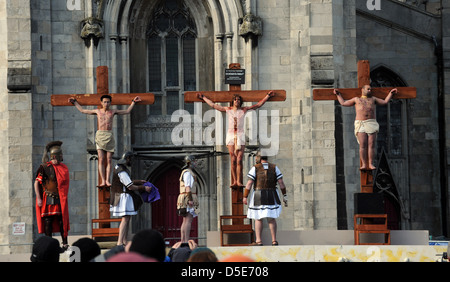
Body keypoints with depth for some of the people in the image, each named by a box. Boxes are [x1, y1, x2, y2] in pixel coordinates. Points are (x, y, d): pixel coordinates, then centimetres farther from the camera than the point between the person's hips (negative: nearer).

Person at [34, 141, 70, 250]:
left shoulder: (63, 167, 12)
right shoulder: (45, 167, -5)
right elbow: (36, 182, -7)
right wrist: (38, 198, -13)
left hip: (61, 199, 4)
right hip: (48, 199, -4)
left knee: (62, 220, 2)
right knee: (48, 221, -2)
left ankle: (65, 243, 7)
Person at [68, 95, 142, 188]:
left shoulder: (113, 112, 14)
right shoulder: (97, 111, 14)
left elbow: (127, 111, 25)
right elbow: (83, 110, 26)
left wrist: (133, 102, 23)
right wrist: (75, 102, 30)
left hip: (109, 136, 1)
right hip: (100, 135, -1)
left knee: (109, 160, -6)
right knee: (101, 159, -10)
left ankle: (107, 180, -9)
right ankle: (103, 181, -15)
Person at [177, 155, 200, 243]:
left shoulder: (184, 173, 24)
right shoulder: (188, 172, -9)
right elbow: (188, 187, -18)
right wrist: (190, 199, -23)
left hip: (184, 201, 10)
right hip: (188, 198, -10)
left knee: (185, 221, 7)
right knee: (188, 220, -14)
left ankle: (183, 242, 5)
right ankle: (186, 242, -21)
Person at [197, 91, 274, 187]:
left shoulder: (244, 110, 7)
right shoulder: (227, 110, 10)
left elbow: (258, 105, 12)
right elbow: (213, 105, 19)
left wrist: (268, 96, 11)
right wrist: (203, 97, 26)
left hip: (240, 136, -1)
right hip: (230, 136, 1)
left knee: (239, 160, -9)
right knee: (233, 160, -5)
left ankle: (239, 181, -12)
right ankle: (234, 181, -6)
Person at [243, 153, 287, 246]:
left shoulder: (255, 168, -6)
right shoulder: (274, 167, 1)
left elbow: (249, 183, -11)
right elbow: (281, 182, -2)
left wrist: (245, 197, -6)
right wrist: (285, 196, 4)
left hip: (258, 196, -2)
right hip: (272, 196, 2)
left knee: (258, 219, 6)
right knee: (271, 218, 11)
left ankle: (258, 241, -2)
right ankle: (274, 240, 5)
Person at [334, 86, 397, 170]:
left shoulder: (373, 99, 25)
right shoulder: (356, 99, 21)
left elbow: (385, 102, 27)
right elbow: (343, 103, 26)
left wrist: (390, 93, 26)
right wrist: (338, 94, 30)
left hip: (371, 124, 1)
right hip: (360, 124, -1)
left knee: (371, 145, -9)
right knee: (363, 145, -12)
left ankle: (371, 164, -11)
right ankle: (364, 164, -15)